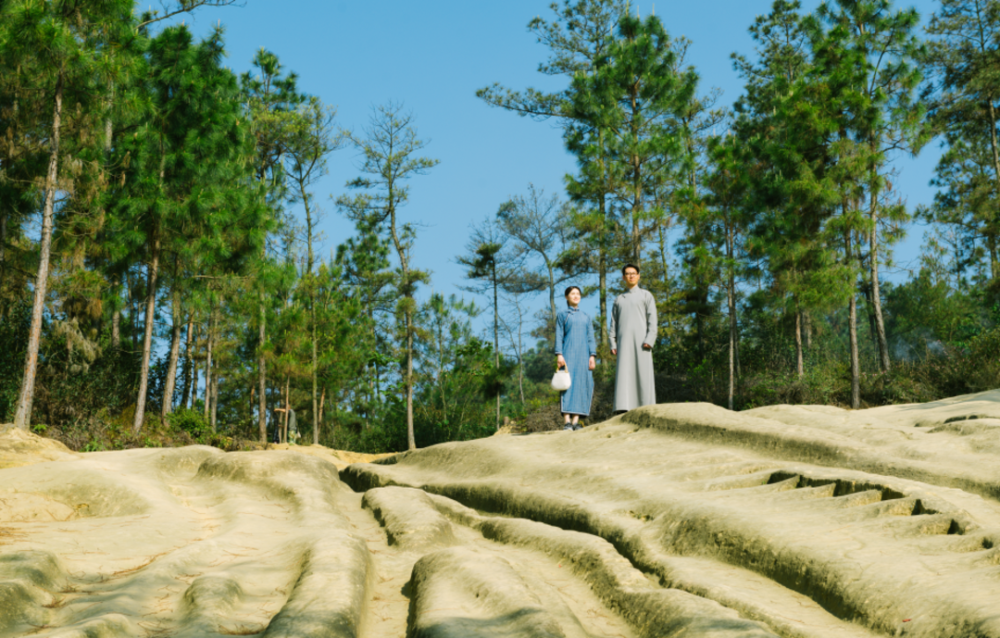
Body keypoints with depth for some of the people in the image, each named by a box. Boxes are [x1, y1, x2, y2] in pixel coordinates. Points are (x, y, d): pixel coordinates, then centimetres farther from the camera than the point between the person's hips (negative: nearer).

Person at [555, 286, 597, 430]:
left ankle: (576, 420, -6)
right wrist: (559, 354, -11)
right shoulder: (562, 315, 10)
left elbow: (590, 338, 13)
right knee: (568, 384, -13)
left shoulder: (586, 317, 18)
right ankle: (566, 421, -19)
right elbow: (559, 336, 3)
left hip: (583, 355, 3)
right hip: (568, 353, -3)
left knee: (582, 385, -5)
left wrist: (592, 356, 0)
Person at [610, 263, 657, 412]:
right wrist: (613, 344, 3)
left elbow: (652, 320, 3)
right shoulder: (619, 299, 22)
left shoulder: (646, 295, 13)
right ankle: (624, 408, -15)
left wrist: (649, 340, -11)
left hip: (641, 341, -2)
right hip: (624, 342, 2)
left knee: (644, 376, -7)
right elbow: (614, 324, 17)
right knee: (624, 375, -8)